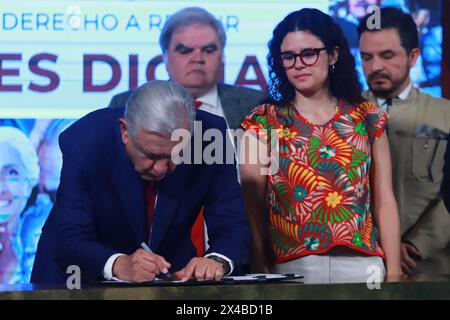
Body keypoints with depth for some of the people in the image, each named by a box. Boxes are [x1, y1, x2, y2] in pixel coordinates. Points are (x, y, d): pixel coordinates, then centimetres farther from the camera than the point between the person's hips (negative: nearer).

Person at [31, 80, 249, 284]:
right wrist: (119, 265, -43)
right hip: (87, 281, -1)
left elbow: (232, 224, -12)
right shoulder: (84, 141, -22)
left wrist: (218, 261, -33)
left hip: (169, 277, 1)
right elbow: (71, 241, -24)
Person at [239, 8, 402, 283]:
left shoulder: (368, 119, 7)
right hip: (290, 268, -1)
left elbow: (384, 203, 6)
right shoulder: (262, 123, 2)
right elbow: (252, 209, -2)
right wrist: (260, 273, -12)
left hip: (361, 264, 2)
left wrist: (394, 272, 0)